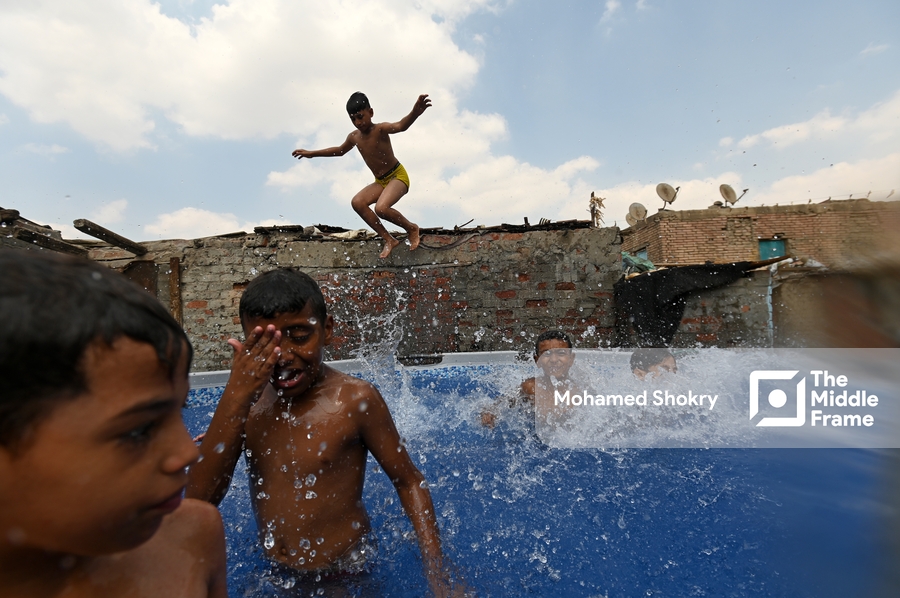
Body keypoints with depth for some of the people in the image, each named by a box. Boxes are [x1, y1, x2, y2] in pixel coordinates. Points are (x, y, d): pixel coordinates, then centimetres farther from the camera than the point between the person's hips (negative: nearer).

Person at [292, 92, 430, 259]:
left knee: (381, 208, -30)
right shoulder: (354, 137, 2)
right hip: (380, 181, 8)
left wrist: (415, 112, -63)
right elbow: (340, 150, 24)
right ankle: (389, 239, -8)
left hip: (398, 176, -8)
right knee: (357, 202, -12)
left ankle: (412, 228, -2)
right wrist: (312, 153, 29)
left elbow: (401, 126, -41)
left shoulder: (380, 129, -19)